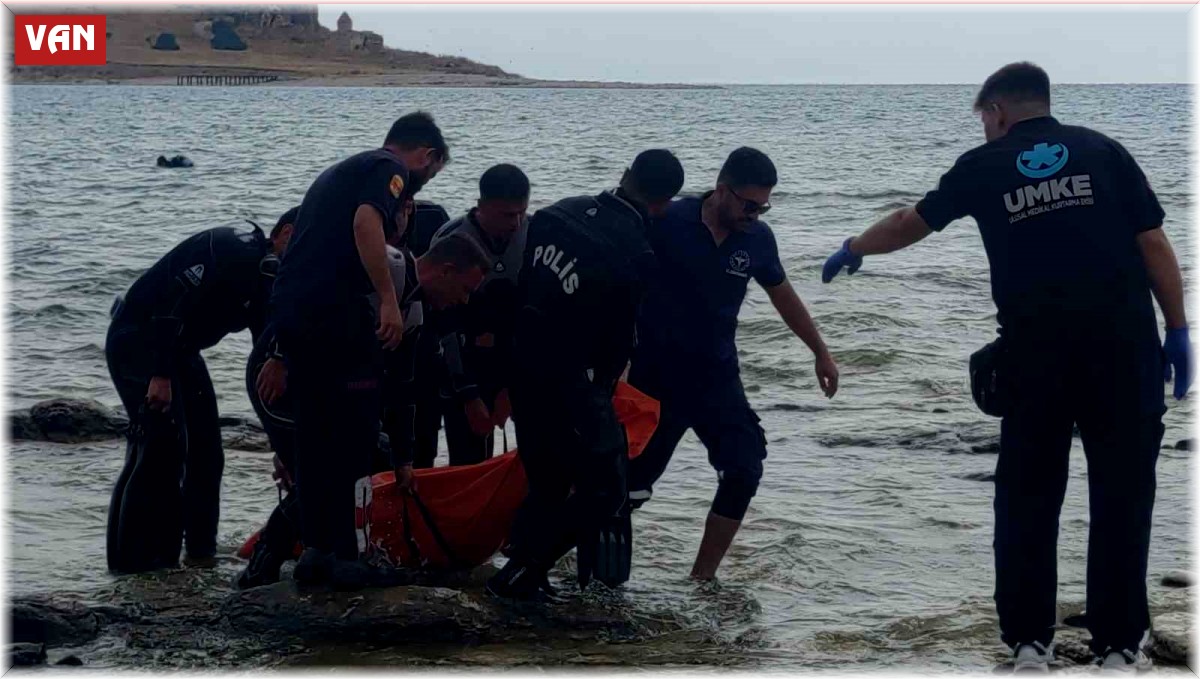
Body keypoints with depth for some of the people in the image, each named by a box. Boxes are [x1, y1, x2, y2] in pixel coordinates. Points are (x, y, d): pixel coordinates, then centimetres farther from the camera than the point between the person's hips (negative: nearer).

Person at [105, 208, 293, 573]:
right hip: (136, 341, -10)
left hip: (178, 350, 10)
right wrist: (160, 376, -32)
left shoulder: (267, 282, 9)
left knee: (205, 446, 8)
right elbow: (174, 302, -29)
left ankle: (201, 546, 15)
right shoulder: (231, 250, -20)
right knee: (162, 444, -17)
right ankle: (134, 554, -15)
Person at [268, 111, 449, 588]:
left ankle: (316, 549, 16)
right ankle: (343, 553, -3)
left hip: (287, 304, 9)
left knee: (315, 433, 14)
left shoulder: (341, 171, 29)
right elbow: (366, 222, -19)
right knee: (355, 434, -3)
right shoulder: (390, 171, 1)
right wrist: (389, 300, -20)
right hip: (335, 311, -9)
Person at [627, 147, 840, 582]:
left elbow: (782, 295, 15)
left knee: (744, 471, -10)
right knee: (631, 483, -1)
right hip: (656, 377, -4)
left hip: (717, 377, 4)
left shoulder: (757, 238, -2)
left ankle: (702, 577, 1)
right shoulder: (667, 224, -15)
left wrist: (820, 352, 20)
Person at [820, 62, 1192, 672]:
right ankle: (1119, 646, 7)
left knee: (1027, 496, 12)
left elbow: (910, 223, 24)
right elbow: (1153, 243, 2)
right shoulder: (1101, 150, 8)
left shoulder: (983, 166, 10)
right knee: (1121, 493, 6)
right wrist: (1177, 330, 7)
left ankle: (1028, 640, 14)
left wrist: (852, 250, 41)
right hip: (1123, 347, 0)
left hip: (1035, 354, 1)